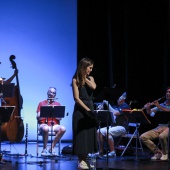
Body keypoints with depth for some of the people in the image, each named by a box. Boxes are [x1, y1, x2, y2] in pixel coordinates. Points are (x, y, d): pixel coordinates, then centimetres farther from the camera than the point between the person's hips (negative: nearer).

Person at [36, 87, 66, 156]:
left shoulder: (57, 104, 15)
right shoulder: (41, 103, 10)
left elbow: (59, 118, 7)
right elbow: (38, 117, 3)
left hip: (54, 125, 2)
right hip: (44, 124, -2)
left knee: (63, 129, -32)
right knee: (45, 129, -40)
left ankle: (52, 147, -16)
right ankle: (45, 149, -20)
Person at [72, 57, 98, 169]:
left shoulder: (90, 79, 13)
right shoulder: (76, 80, -5)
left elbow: (93, 87, -11)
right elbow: (77, 98, -13)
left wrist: (85, 78, -4)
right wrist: (87, 109, -18)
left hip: (90, 108, 6)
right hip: (80, 110, -6)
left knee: (89, 134, 5)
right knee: (81, 135, -6)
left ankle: (85, 159, 12)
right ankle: (81, 161, -2)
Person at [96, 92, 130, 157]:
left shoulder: (125, 106, -7)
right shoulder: (116, 106, 18)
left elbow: (115, 113, -21)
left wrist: (108, 104, -12)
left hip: (122, 127, -8)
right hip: (113, 126, 8)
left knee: (108, 132, -32)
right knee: (99, 131, -10)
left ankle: (112, 152, -25)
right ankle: (101, 151, -5)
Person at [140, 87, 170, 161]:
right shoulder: (161, 105, 18)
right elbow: (150, 112, 13)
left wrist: (159, 107, -20)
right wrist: (148, 108, -7)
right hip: (160, 127, 5)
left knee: (162, 136, -38)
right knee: (143, 137, -14)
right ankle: (158, 152, -2)